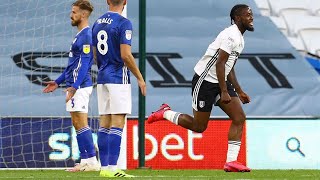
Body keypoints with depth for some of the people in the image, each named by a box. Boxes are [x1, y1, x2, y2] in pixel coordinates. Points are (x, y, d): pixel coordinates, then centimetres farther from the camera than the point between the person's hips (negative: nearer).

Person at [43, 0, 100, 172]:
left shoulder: (86, 35, -13)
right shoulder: (79, 35, 18)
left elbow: (84, 64, -20)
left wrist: (74, 87, -26)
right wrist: (58, 82, 25)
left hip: (80, 86, -10)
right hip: (74, 85, 10)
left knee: (81, 123, -11)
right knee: (77, 124, 9)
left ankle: (92, 161, -10)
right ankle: (85, 161, 11)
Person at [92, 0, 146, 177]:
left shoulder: (97, 23, 12)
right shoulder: (123, 23, -11)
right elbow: (126, 55, -17)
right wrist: (140, 78, -8)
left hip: (102, 79, 7)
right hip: (118, 78, -7)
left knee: (104, 123, 8)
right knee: (117, 123, -8)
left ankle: (104, 167, 8)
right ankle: (112, 168, -13)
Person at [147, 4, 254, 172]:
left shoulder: (239, 38, 14)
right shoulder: (231, 35, -18)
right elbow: (219, 64, -23)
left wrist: (239, 92, 19)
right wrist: (224, 92, -24)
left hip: (220, 82, 10)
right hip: (205, 82, -9)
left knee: (239, 118, -5)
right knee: (199, 126, -1)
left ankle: (231, 161, -5)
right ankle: (165, 113, 20)